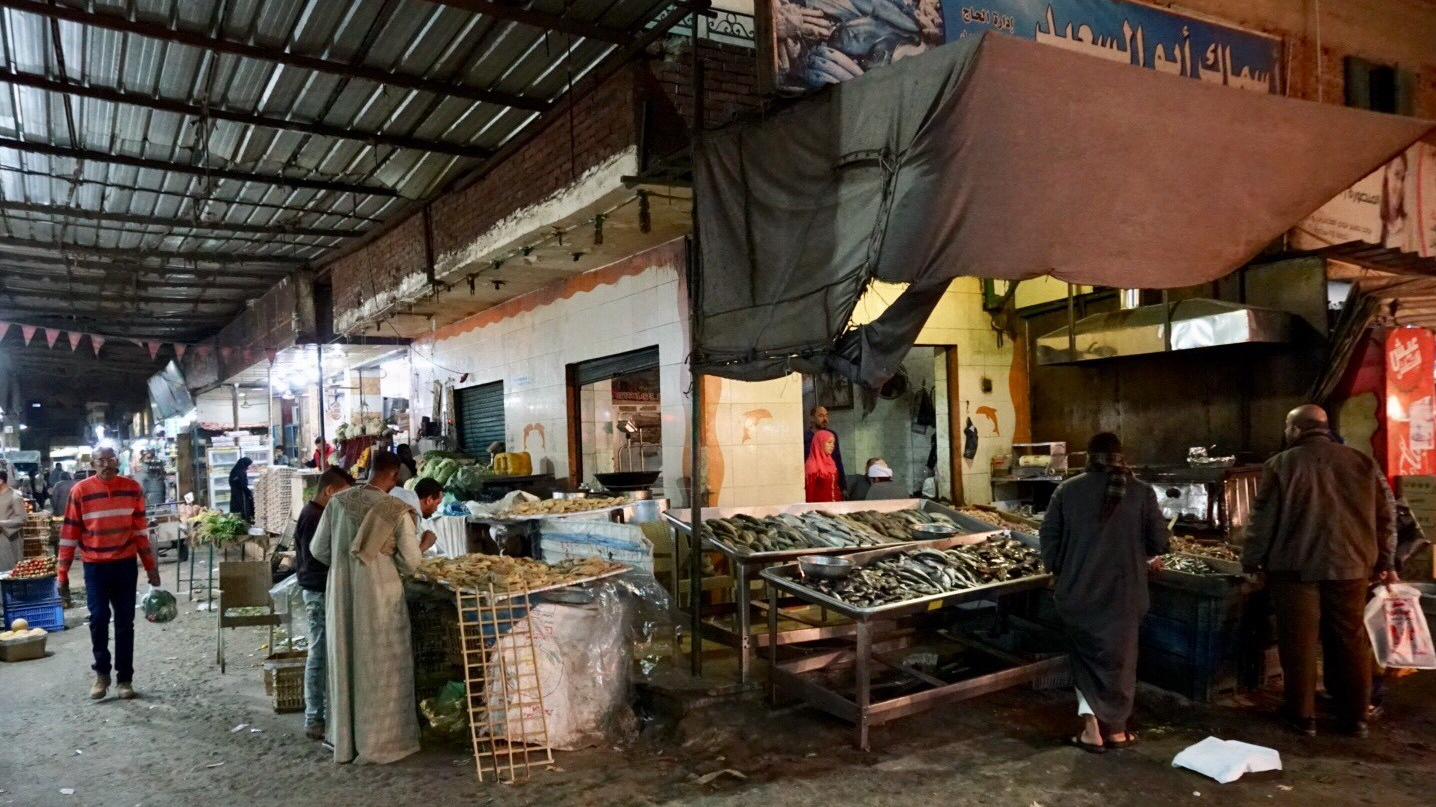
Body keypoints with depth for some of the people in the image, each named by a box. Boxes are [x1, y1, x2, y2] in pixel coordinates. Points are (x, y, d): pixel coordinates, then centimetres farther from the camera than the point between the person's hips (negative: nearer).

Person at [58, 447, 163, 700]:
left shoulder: (132, 488, 0)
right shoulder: (80, 491, -6)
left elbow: (141, 530, 5)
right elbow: (69, 533, -3)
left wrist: (151, 566, 5)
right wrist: (62, 573, -4)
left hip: (126, 565, 1)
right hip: (95, 566, -1)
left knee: (125, 622, 5)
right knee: (98, 618, -6)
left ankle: (125, 678, 13)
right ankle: (102, 673, 16)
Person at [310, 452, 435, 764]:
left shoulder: (338, 501, -1)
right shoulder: (398, 510, -13)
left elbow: (318, 549, 6)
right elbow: (411, 562, -10)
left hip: (340, 592, 4)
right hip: (379, 594, -4)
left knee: (345, 662, 16)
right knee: (381, 666, 8)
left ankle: (344, 739, 29)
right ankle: (380, 741, 16)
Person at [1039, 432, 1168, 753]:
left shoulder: (1068, 490, -3)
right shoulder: (1141, 492, -4)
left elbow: (1049, 537, -1)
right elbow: (1159, 542, -2)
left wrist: (1059, 571, 15)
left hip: (1078, 591, 0)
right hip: (1123, 591, 0)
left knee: (1085, 656, 14)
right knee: (1119, 658, 14)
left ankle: (1092, 730, 11)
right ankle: (1116, 730, 23)